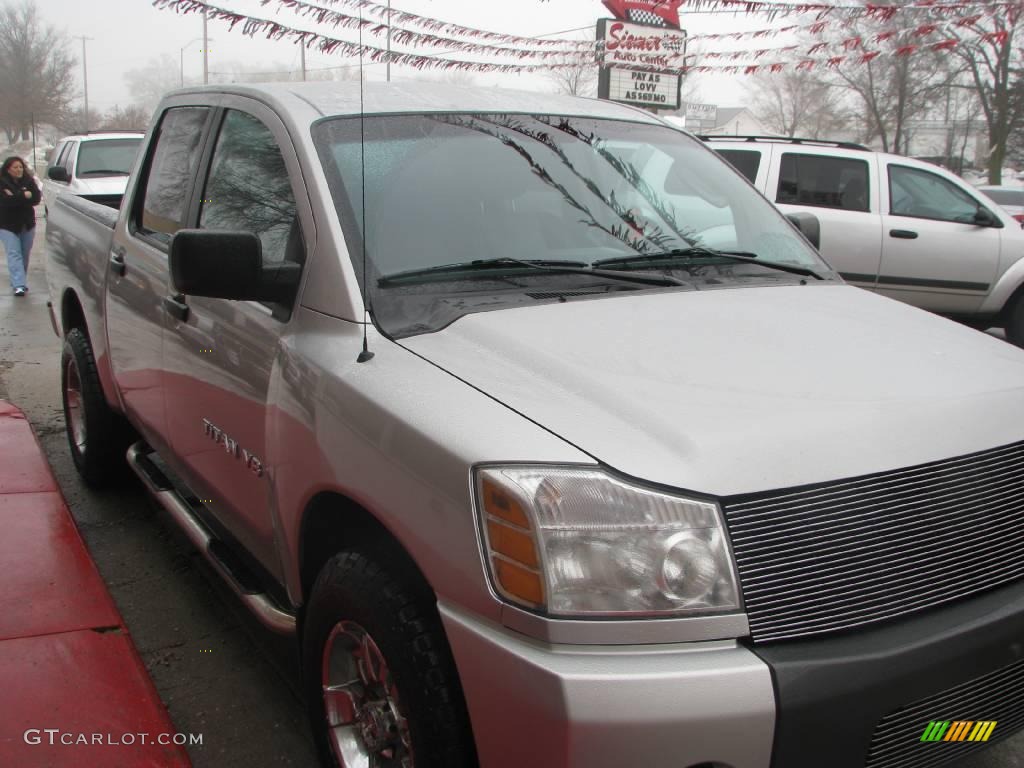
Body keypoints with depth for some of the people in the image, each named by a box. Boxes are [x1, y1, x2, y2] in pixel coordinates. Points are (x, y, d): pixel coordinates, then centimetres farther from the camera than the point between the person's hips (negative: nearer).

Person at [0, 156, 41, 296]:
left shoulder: (29, 181, 2)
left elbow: (36, 198, -10)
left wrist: (16, 197, -19)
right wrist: (24, 196, -17)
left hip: (27, 224, 4)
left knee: (25, 254, 10)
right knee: (14, 254, -11)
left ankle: (21, 281, 24)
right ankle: (19, 285, -18)